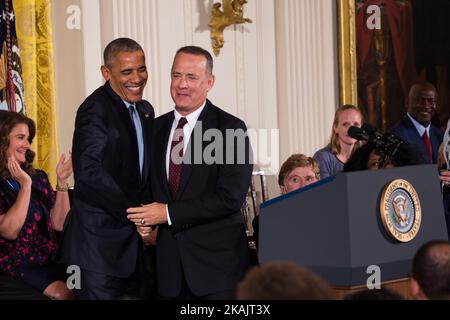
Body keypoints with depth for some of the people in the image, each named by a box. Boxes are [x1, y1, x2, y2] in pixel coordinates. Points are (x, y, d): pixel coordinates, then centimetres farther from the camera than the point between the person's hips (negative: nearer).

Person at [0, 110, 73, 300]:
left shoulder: (38, 177, 12)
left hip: (48, 258, 5)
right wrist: (25, 185, -17)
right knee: (61, 292, -29)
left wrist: (62, 181, -2)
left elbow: (59, 224, 7)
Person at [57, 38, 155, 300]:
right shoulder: (95, 109, -13)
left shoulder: (145, 110, 13)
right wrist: (134, 213, -18)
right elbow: (89, 172, -22)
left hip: (132, 237, 8)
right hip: (100, 237, -8)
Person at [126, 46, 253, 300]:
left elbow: (230, 197, -15)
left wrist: (169, 214, -14)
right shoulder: (157, 128, 12)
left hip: (217, 263, -5)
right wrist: (147, 221, -2)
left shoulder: (231, 128, -7)